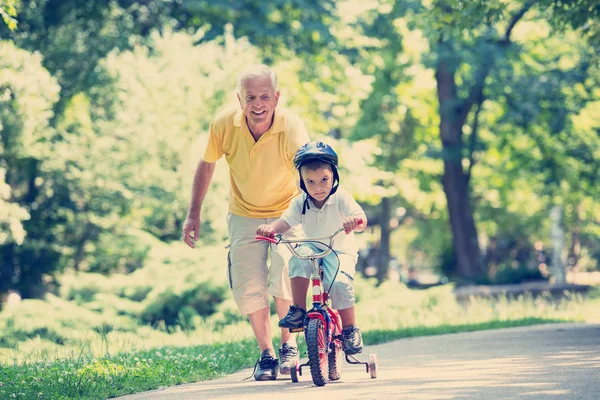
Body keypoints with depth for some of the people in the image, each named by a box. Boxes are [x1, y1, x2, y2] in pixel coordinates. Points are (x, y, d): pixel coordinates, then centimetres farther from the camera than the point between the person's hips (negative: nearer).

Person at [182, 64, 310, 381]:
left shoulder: (291, 127, -28)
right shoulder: (224, 125, -19)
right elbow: (206, 165, 0)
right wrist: (194, 213, 1)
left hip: (286, 213, -2)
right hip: (244, 215, 2)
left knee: (284, 274, -21)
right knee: (248, 285, -5)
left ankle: (289, 344, 0)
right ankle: (266, 354, 13)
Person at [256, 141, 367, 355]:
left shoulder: (341, 198, -12)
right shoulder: (300, 203, -3)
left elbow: (361, 220, -24)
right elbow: (286, 221, -13)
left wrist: (354, 221, -49)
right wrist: (271, 228, -36)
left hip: (340, 252, -3)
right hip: (313, 249, 3)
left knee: (339, 283, -30)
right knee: (299, 257, -32)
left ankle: (350, 330, -9)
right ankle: (298, 311, -23)